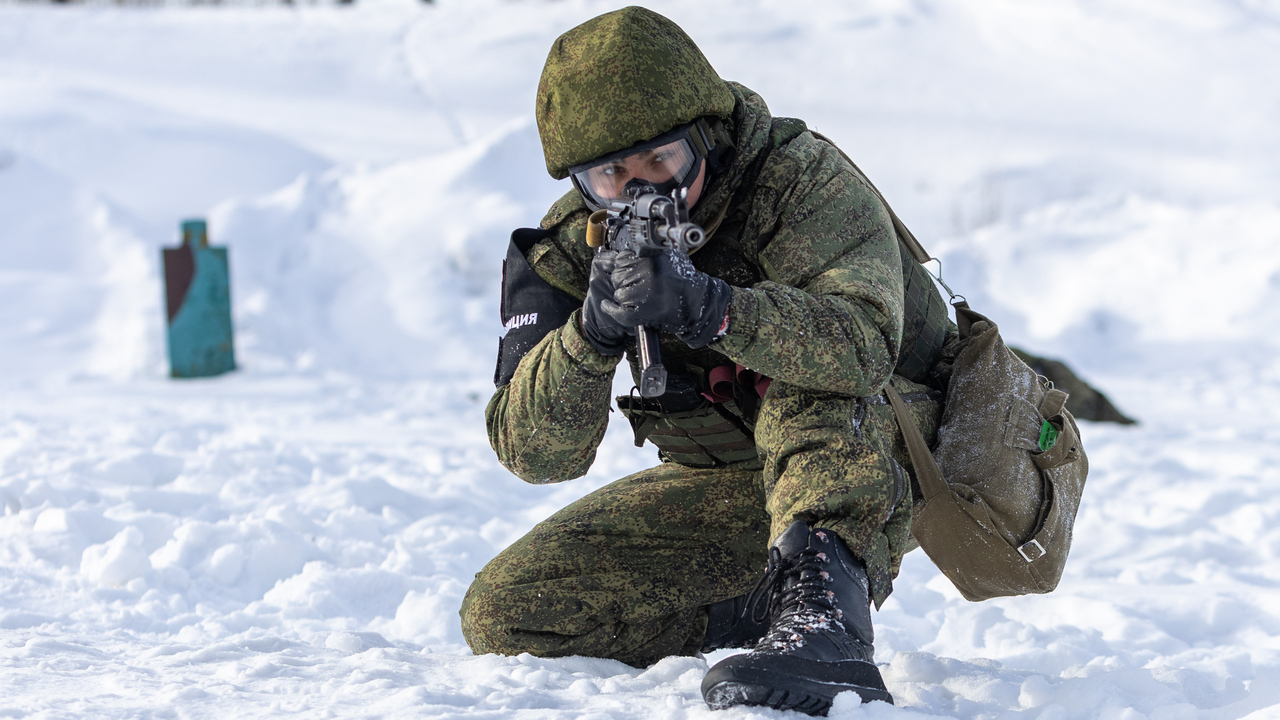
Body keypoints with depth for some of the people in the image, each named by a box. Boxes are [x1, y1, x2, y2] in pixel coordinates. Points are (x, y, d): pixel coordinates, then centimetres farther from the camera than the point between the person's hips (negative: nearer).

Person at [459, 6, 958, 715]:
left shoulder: (798, 173, -22)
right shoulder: (567, 248, -10)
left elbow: (865, 344, -40)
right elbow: (534, 453, -20)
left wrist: (708, 306, -53)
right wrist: (594, 331, -38)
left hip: (875, 455, -5)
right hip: (720, 484, 5)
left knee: (808, 384, -38)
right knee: (502, 615, -8)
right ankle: (761, 611, -6)